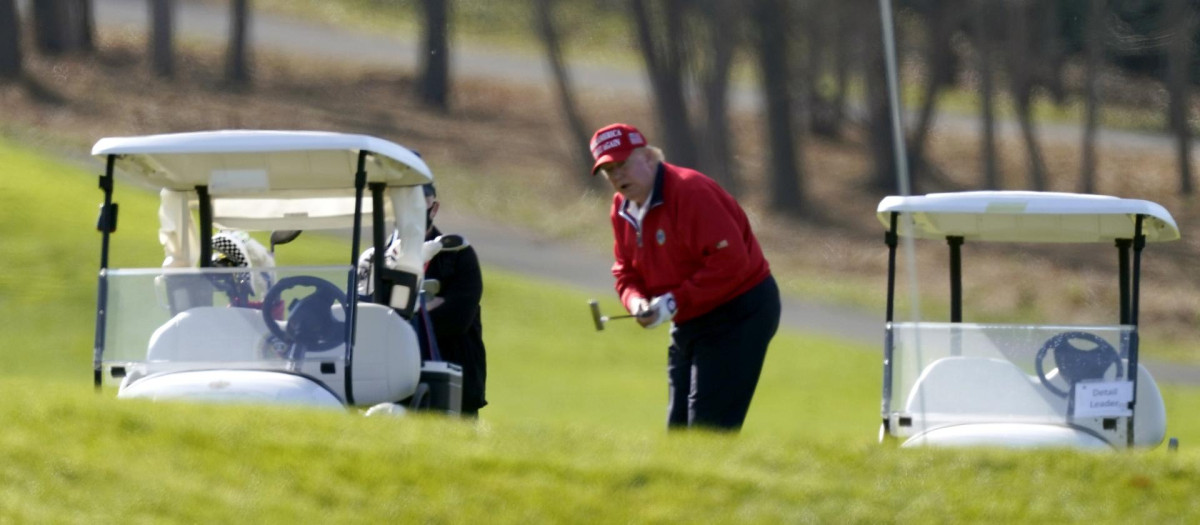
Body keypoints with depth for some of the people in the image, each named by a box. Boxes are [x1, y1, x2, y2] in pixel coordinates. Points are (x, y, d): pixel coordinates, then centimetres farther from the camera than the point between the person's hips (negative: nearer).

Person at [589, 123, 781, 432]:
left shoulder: (690, 192, -22)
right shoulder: (622, 209, 5)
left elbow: (730, 259, -27)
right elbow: (626, 271, 14)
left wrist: (676, 302, -26)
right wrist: (636, 301, -10)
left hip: (738, 314, -9)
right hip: (689, 324, 9)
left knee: (708, 431, -15)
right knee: (678, 431, 9)